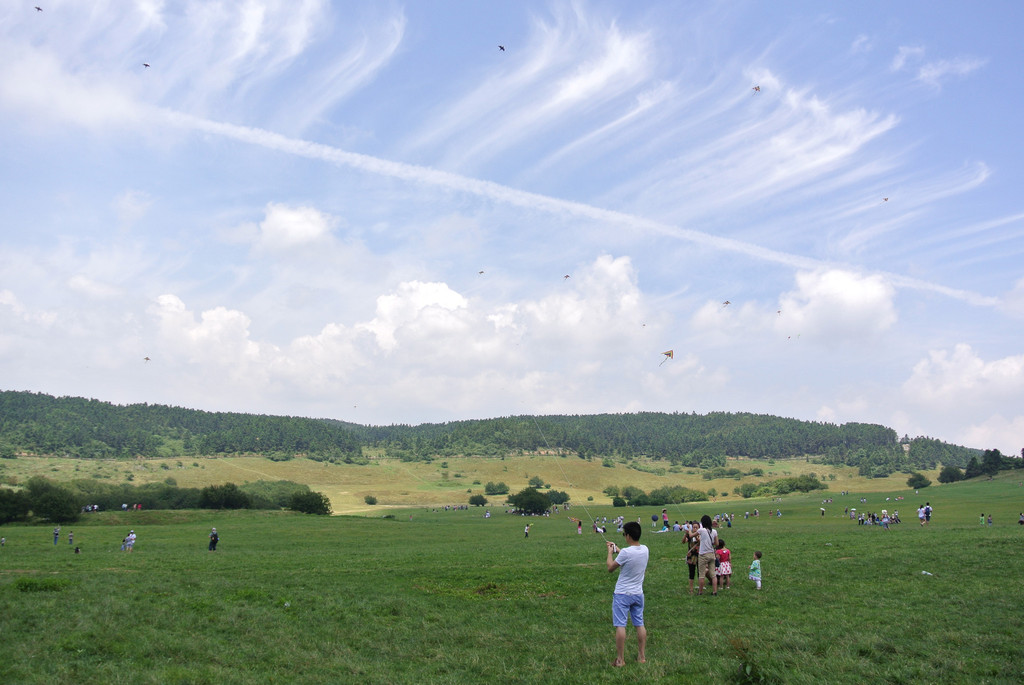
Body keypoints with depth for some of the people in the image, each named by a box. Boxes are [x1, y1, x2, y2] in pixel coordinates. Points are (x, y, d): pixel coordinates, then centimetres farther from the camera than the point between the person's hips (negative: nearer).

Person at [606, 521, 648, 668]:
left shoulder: (625, 552, -22)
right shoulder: (645, 550, -2)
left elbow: (610, 568, -9)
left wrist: (610, 552, 6)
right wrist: (617, 550, 23)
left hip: (622, 595, -7)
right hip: (638, 594, 7)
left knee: (620, 626, -1)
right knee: (639, 624, 14)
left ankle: (620, 659, 2)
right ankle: (642, 656, 21)